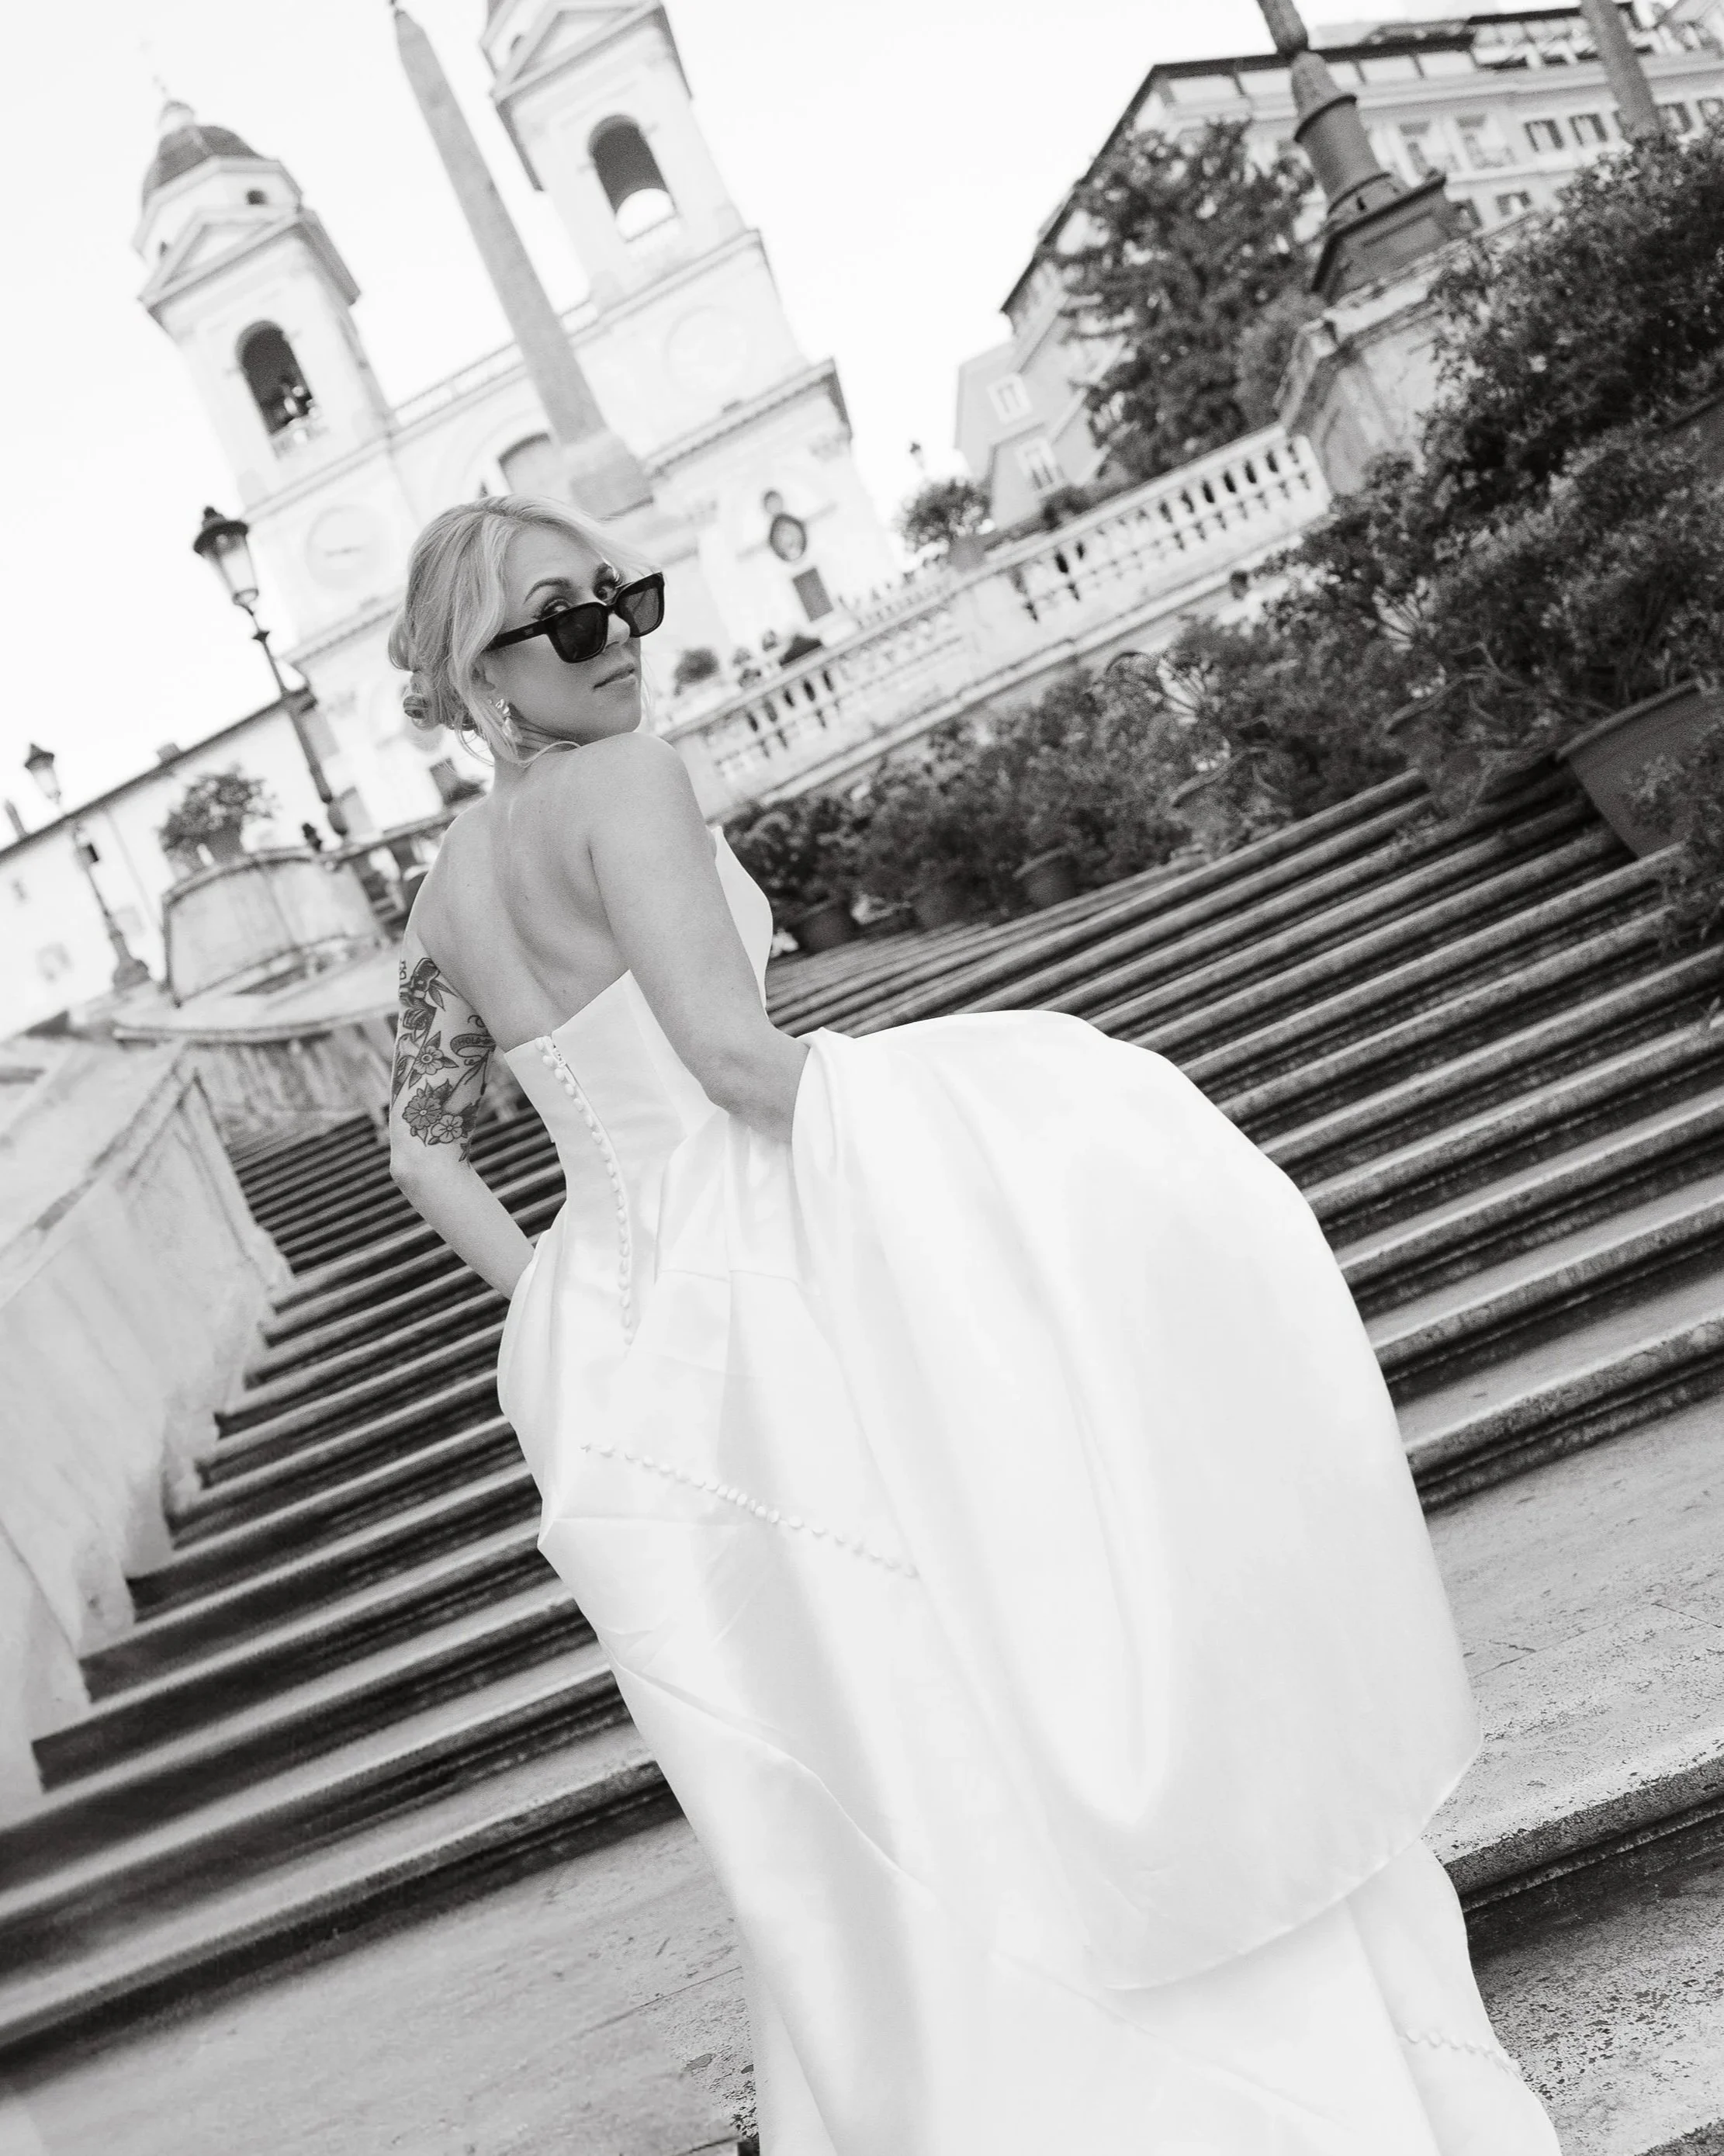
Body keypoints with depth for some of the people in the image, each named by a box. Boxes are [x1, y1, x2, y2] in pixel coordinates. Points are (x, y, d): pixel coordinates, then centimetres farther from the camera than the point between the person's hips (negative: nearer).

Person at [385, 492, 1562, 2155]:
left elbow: (423, 1150, 18)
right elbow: (727, 1046, -25)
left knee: (845, 1780, 19)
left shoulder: (444, 891, 11)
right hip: (760, 1278, -8)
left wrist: (553, 1304, 18)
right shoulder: (620, 780, -13)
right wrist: (883, 1117, -10)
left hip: (607, 1340, 8)